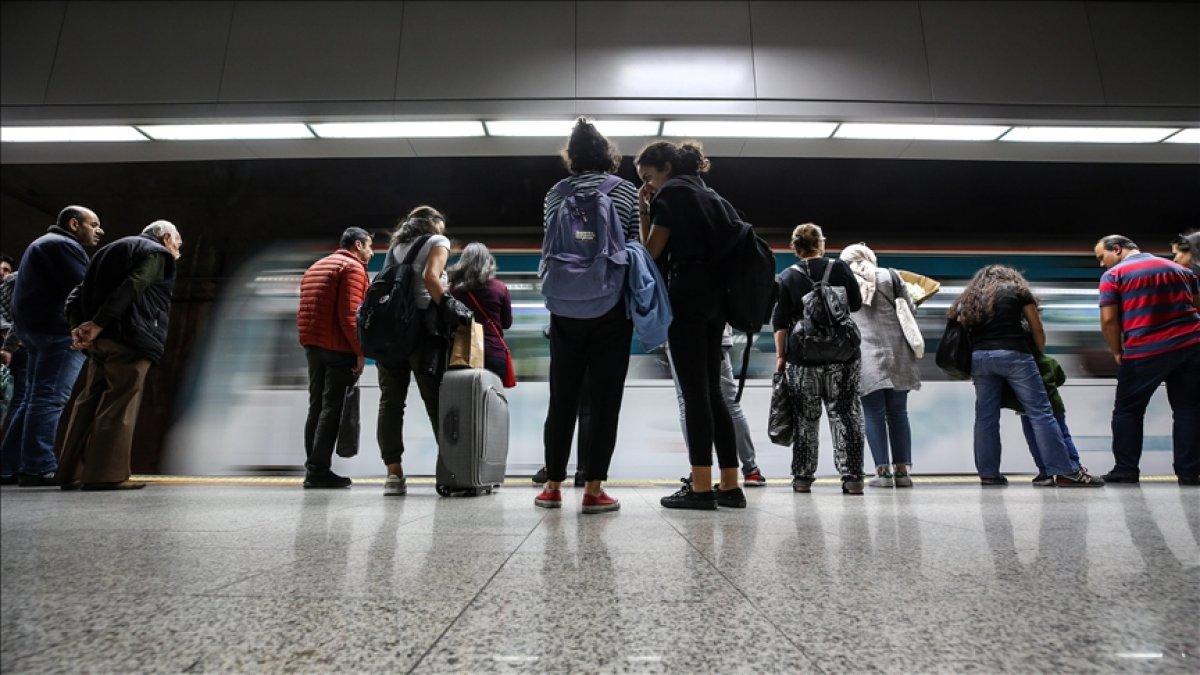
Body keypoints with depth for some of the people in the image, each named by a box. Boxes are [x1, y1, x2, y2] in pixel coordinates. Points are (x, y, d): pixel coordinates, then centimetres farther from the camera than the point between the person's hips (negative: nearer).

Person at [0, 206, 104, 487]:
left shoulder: (44, 243, 27)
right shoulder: (64, 245, -8)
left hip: (33, 327, 11)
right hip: (59, 330, -11)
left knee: (35, 398, 13)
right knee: (51, 398, -12)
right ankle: (39, 468, -13)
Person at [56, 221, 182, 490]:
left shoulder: (113, 249, 29)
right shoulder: (156, 253, 2)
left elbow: (78, 294, 19)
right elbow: (131, 288, -16)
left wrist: (79, 327, 8)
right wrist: (98, 324, -21)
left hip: (101, 338, 8)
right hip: (129, 337, -8)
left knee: (89, 400, 11)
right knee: (120, 402, -8)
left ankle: (72, 473, 13)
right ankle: (107, 474, -10)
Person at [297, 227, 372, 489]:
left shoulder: (316, 267, 24)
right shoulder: (353, 267, -6)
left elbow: (304, 312, 21)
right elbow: (349, 313, -17)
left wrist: (308, 342, 19)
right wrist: (360, 351, -16)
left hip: (312, 345, 9)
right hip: (338, 348, -9)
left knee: (316, 406, 12)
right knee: (332, 408, -6)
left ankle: (311, 469, 15)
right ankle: (319, 470, -6)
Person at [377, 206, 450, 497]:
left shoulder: (396, 245, 23)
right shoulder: (437, 241, 5)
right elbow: (430, 277, -12)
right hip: (421, 328, -5)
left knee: (390, 401, 3)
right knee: (435, 400, -1)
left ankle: (393, 473, 2)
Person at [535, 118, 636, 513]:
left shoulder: (555, 194, 7)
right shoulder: (625, 191, 2)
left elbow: (548, 250, 12)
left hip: (565, 313, 3)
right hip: (611, 312, -2)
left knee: (562, 399, 9)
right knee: (604, 399, 2)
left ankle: (553, 485, 14)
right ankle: (593, 489, 3)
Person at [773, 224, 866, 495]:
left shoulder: (787, 277, 0)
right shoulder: (840, 267, 1)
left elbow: (780, 321, -2)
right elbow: (856, 304, 8)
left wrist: (780, 355, 2)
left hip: (803, 359, 0)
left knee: (805, 418, 9)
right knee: (845, 414, 5)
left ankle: (802, 478, 13)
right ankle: (851, 477, 5)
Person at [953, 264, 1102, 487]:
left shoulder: (969, 299, 20)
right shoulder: (1017, 291, 13)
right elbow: (1037, 329, 11)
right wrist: (1040, 353, 24)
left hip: (978, 357, 4)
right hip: (1013, 354, -3)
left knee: (985, 416, 6)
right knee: (1040, 412, -3)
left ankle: (988, 473, 9)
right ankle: (1065, 472, -4)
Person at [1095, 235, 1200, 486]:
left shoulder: (1114, 275, -1)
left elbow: (1108, 319, -10)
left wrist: (1117, 353, 2)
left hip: (1144, 353, -5)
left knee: (1127, 410, 8)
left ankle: (1126, 470, 9)